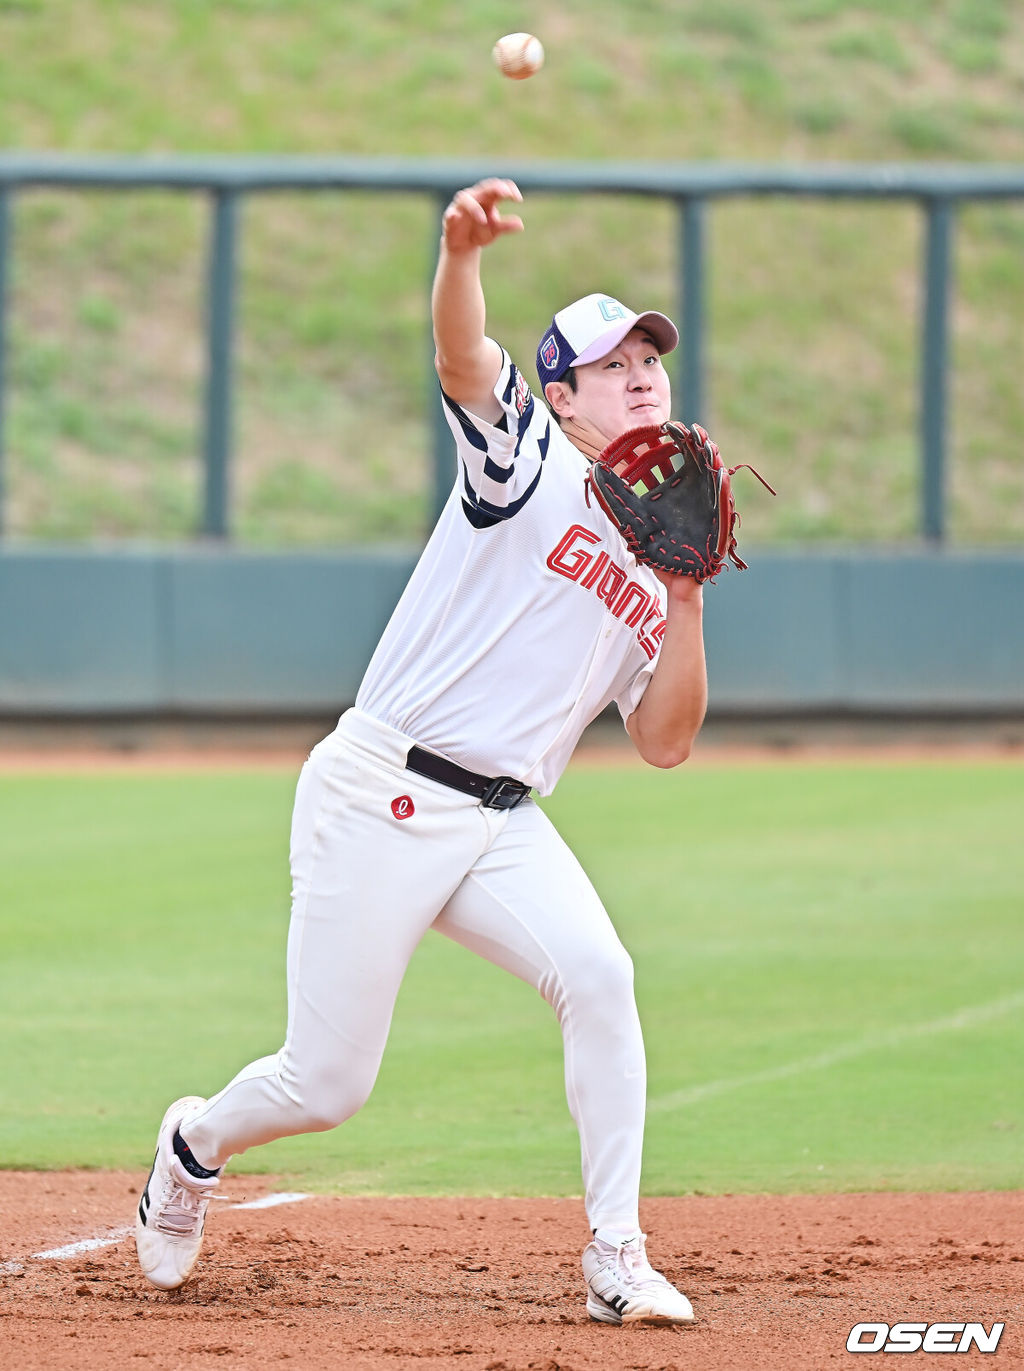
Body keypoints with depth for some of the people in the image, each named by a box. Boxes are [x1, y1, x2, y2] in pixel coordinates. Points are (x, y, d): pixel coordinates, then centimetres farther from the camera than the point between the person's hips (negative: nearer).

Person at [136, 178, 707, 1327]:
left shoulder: (654, 570, 16)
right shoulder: (525, 461, 0)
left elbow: (664, 743, 10)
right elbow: (464, 357, -21)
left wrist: (688, 603, -4)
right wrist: (462, 250, -42)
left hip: (504, 827, 5)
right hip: (381, 800, -5)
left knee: (597, 974, -24)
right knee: (326, 1081, -2)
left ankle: (616, 1259, -19)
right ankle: (195, 1147, 33)